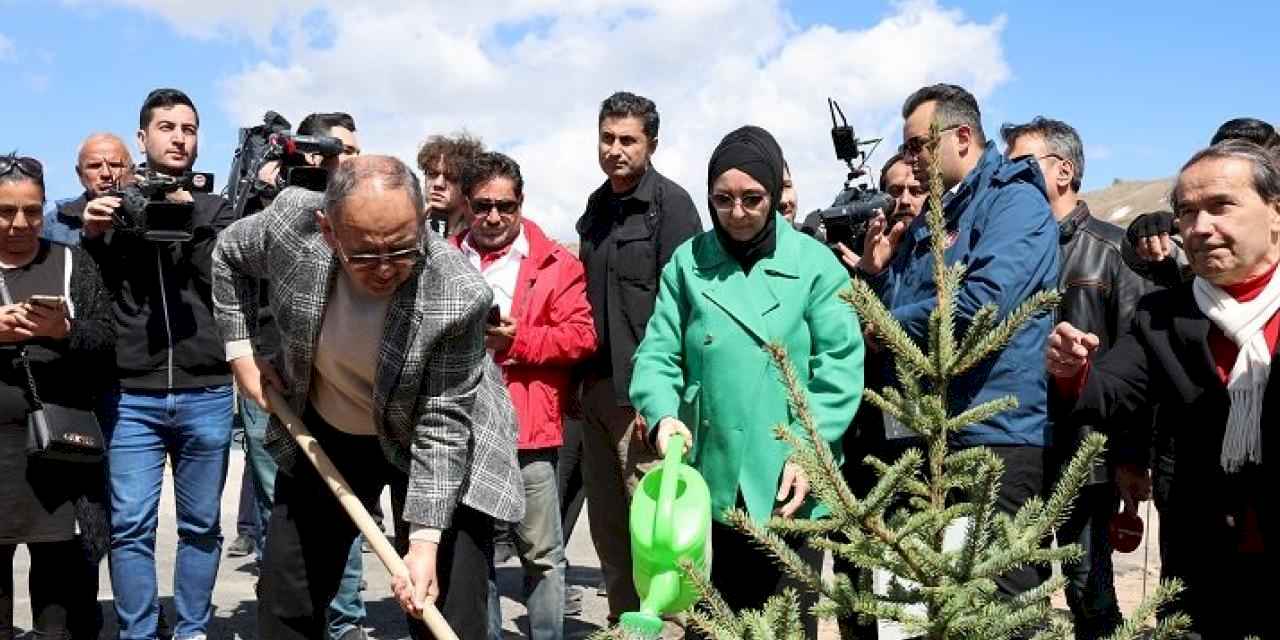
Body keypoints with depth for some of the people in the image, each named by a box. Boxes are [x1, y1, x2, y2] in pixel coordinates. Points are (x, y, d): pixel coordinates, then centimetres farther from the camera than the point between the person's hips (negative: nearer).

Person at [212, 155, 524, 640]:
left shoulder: (458, 297, -33)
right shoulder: (292, 223, -24)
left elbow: (442, 424, -26)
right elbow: (229, 256, 1)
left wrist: (424, 540, -30)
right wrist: (241, 351, -4)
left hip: (430, 445, -4)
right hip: (322, 433, 4)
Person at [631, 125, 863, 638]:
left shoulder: (815, 263, -2)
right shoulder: (688, 262, 3)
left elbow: (841, 365, -6)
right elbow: (658, 353, 2)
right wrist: (664, 414, -17)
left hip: (789, 486, -2)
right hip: (709, 481, 2)